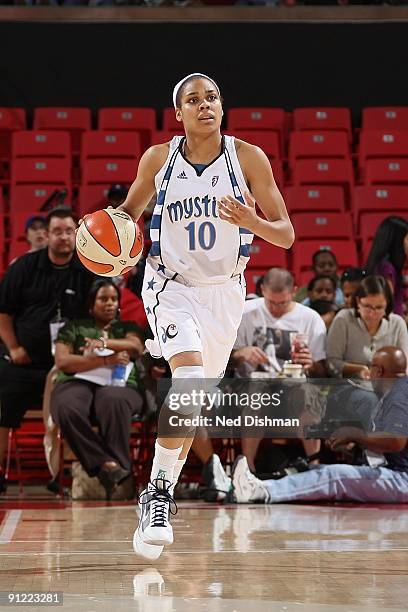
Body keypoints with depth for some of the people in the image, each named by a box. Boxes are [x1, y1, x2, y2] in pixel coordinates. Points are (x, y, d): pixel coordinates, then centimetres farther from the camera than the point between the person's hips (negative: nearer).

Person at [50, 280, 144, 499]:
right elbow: (62, 361, 7)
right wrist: (106, 360, -1)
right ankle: (108, 465, -44)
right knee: (67, 409, -39)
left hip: (118, 385, 0)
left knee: (114, 402, -40)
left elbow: (137, 348, 6)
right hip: (78, 382, 0)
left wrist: (105, 343, -8)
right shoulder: (74, 327, 23)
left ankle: (119, 466, -44)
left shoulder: (127, 327, 28)